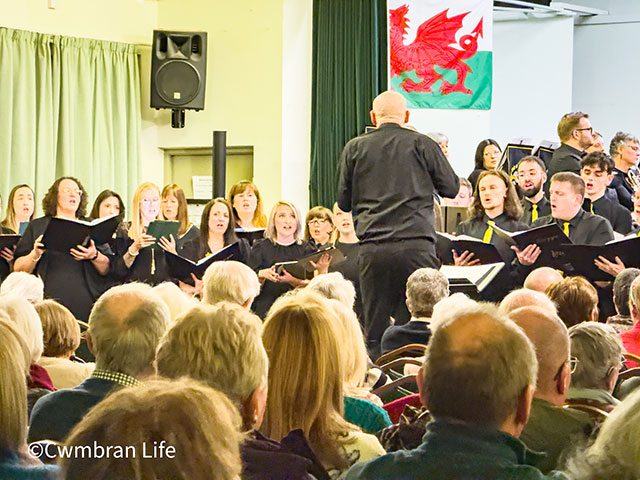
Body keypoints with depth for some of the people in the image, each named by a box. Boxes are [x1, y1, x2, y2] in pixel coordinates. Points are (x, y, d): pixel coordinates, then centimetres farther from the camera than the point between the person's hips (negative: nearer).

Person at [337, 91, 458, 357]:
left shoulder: (354, 148, 8)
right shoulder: (423, 145, 3)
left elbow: (343, 202, 14)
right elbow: (452, 188, 10)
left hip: (372, 248, 1)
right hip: (416, 243, -1)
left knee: (375, 330, 5)